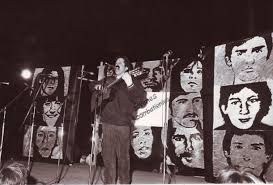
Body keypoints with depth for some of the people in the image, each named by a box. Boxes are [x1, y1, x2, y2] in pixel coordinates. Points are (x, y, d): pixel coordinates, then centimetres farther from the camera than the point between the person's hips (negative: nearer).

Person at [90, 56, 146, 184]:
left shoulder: (133, 82, 3)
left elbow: (142, 98, -13)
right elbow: (94, 87, 32)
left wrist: (130, 85, -28)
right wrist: (97, 86, 7)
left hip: (123, 125, -4)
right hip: (107, 123, 5)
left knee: (123, 156, -1)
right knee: (108, 156, 8)